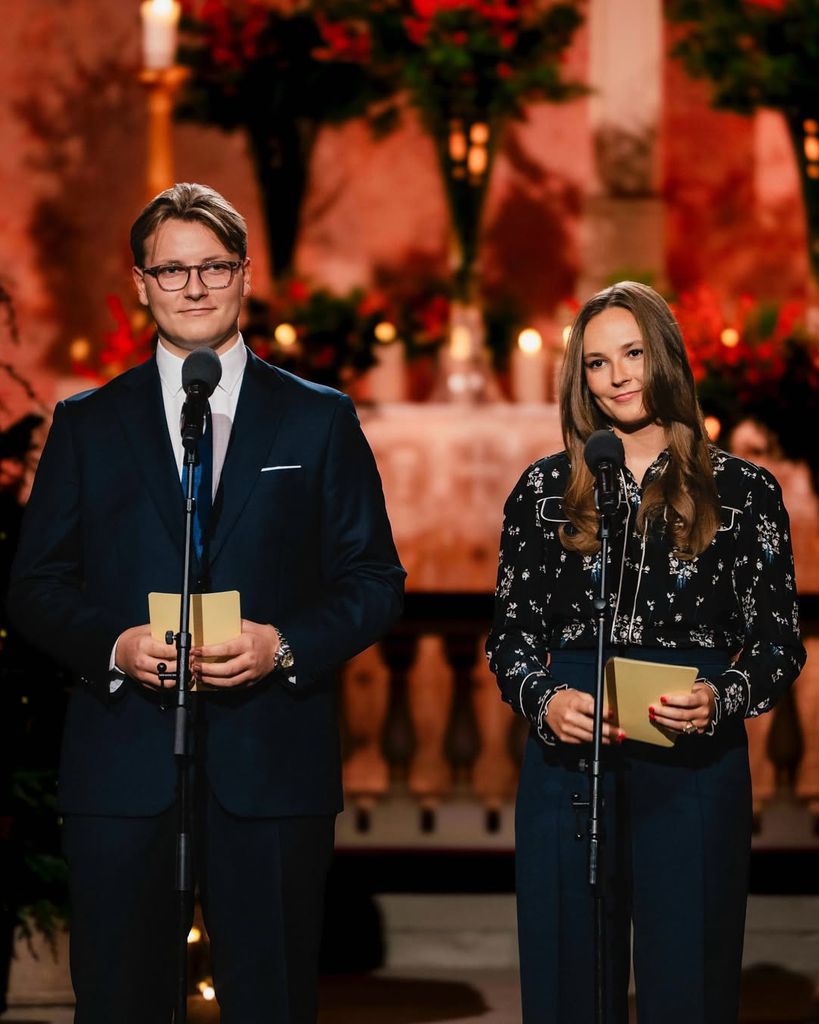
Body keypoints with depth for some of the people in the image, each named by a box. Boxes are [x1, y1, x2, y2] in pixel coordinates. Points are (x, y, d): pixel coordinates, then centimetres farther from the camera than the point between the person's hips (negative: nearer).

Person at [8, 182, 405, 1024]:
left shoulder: (319, 419, 9)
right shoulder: (87, 424, 11)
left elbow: (375, 581, 7)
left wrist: (284, 644, -11)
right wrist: (114, 645, -11)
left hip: (272, 761, 0)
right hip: (122, 764, 1)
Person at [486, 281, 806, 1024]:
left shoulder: (745, 492, 4)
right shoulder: (545, 491, 8)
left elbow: (779, 643, 5)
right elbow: (510, 635, 10)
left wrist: (721, 700, -15)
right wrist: (545, 699, -10)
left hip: (696, 765, -1)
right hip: (570, 760, 1)